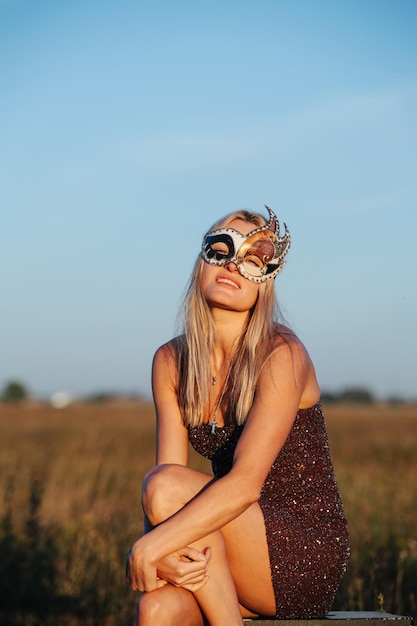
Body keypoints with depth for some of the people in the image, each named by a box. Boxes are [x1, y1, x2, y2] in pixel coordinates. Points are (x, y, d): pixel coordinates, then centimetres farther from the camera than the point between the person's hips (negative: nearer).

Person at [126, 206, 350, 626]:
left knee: (164, 486, -24)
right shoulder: (171, 362, 4)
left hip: (310, 556, -3)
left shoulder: (282, 356, -14)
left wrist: (153, 543, -29)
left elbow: (244, 484, -24)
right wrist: (162, 550, -23)